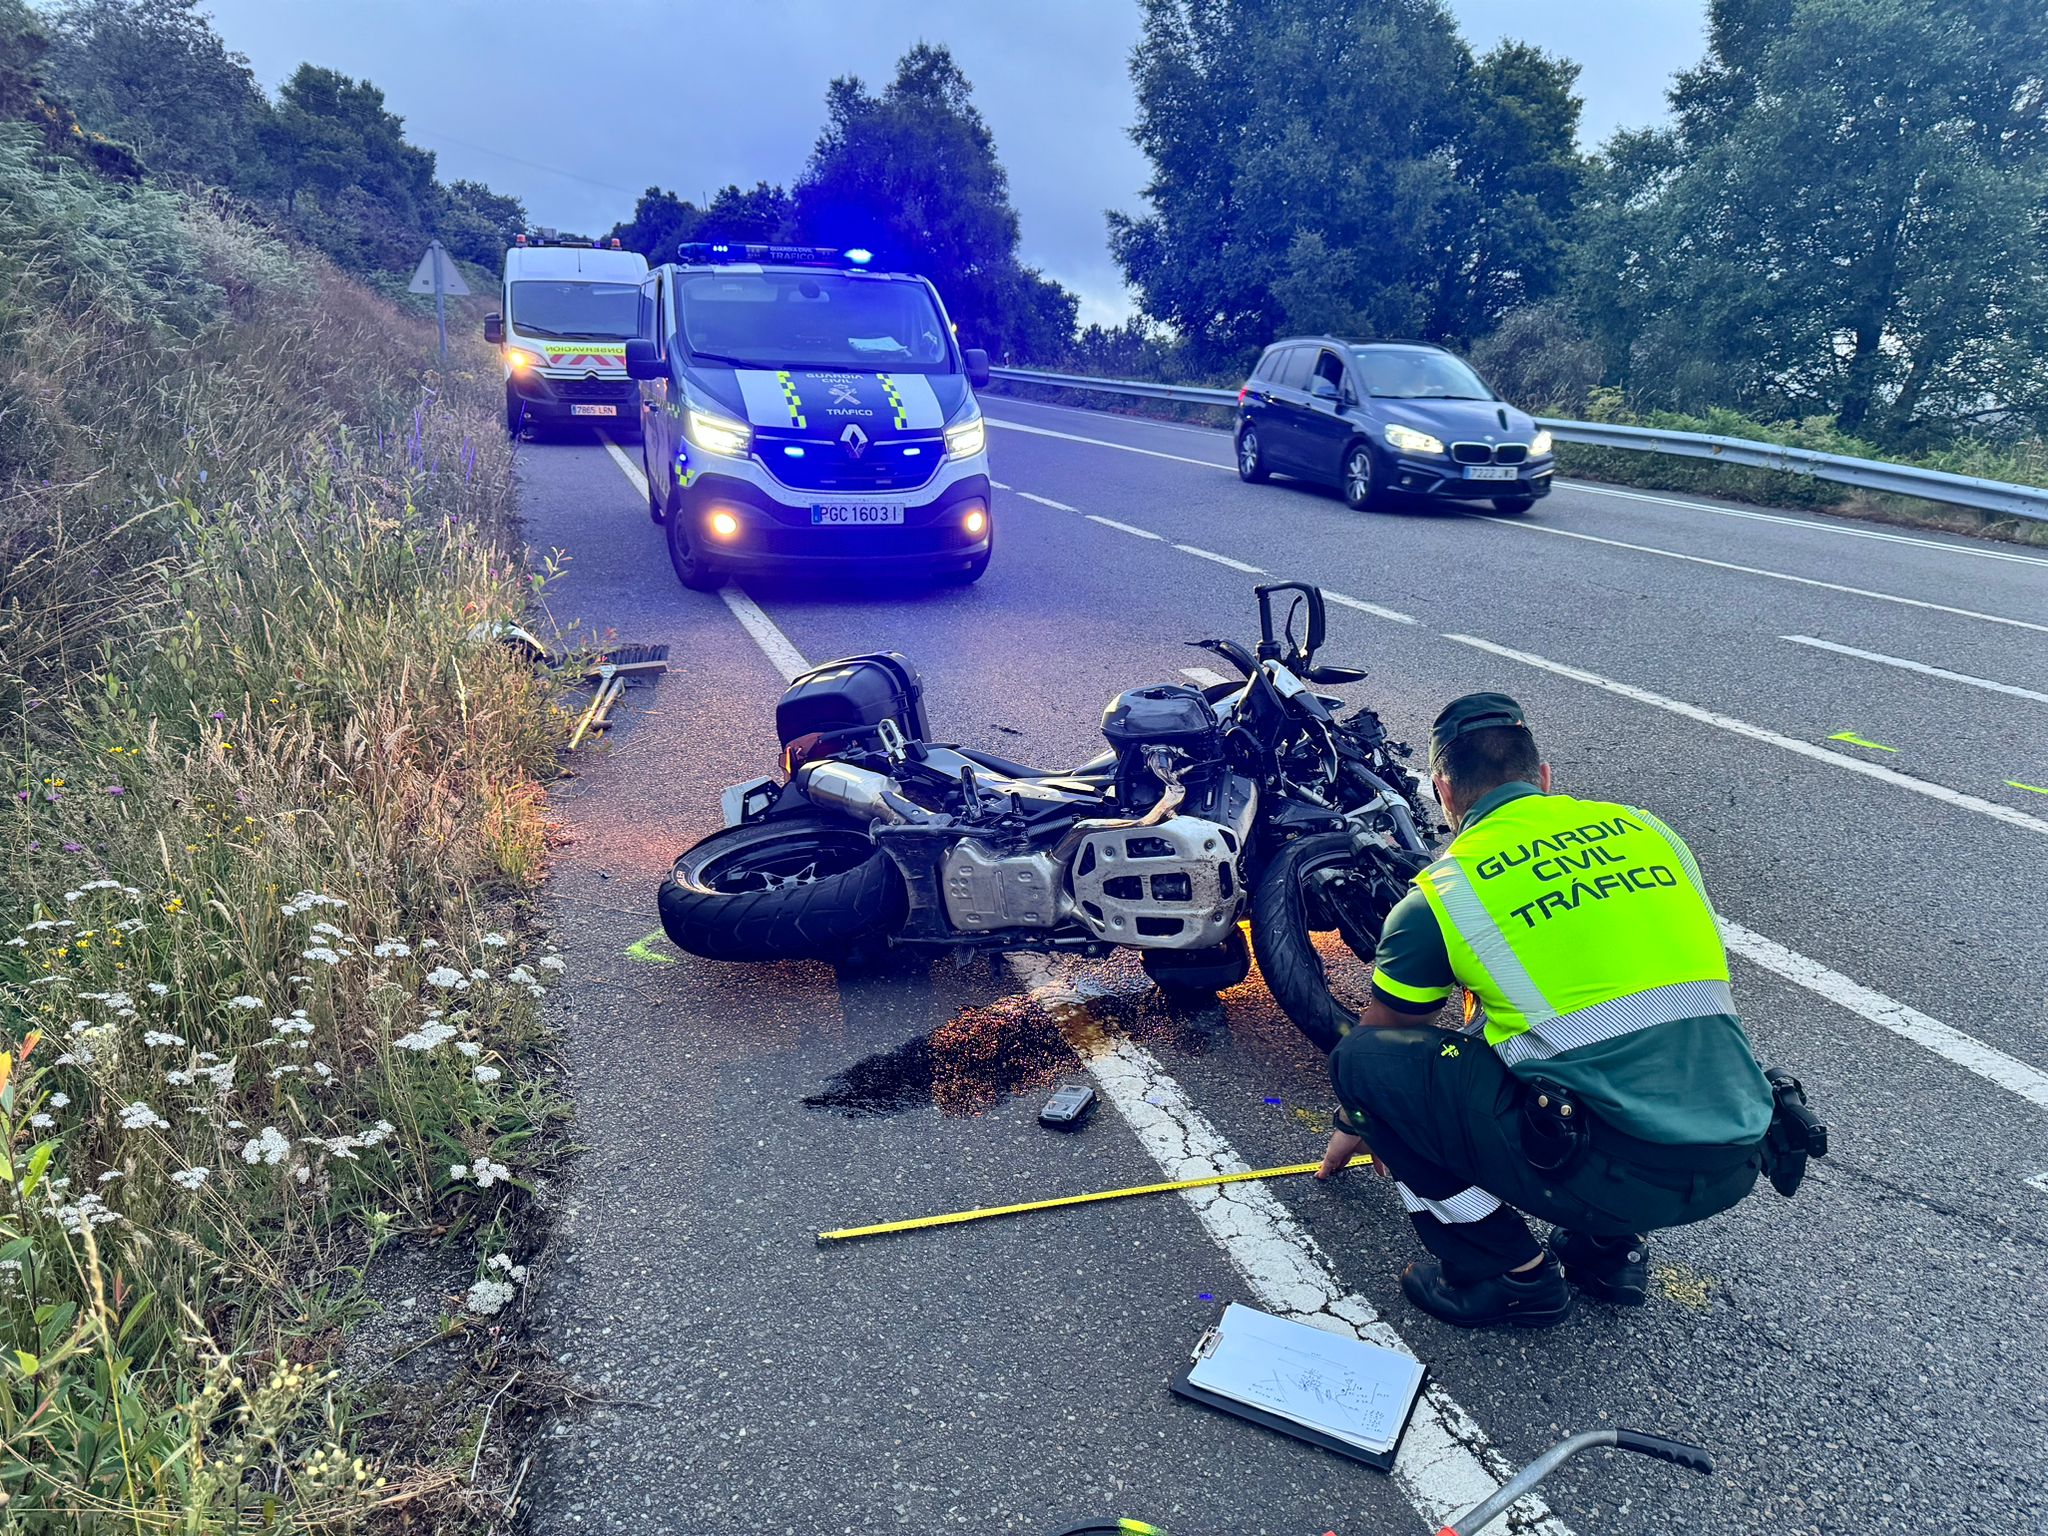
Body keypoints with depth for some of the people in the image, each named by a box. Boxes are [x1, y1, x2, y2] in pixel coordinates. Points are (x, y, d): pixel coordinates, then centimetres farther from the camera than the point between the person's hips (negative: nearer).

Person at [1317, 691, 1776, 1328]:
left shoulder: (1439, 891, 1)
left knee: (1361, 1059, 5)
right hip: (1736, 1165, 6)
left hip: (1618, 1172, -6)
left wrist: (1354, 1129, 41)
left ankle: (1510, 1273, 10)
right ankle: (1613, 1245, 22)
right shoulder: (1645, 827, 14)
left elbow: (1383, 1036, 20)